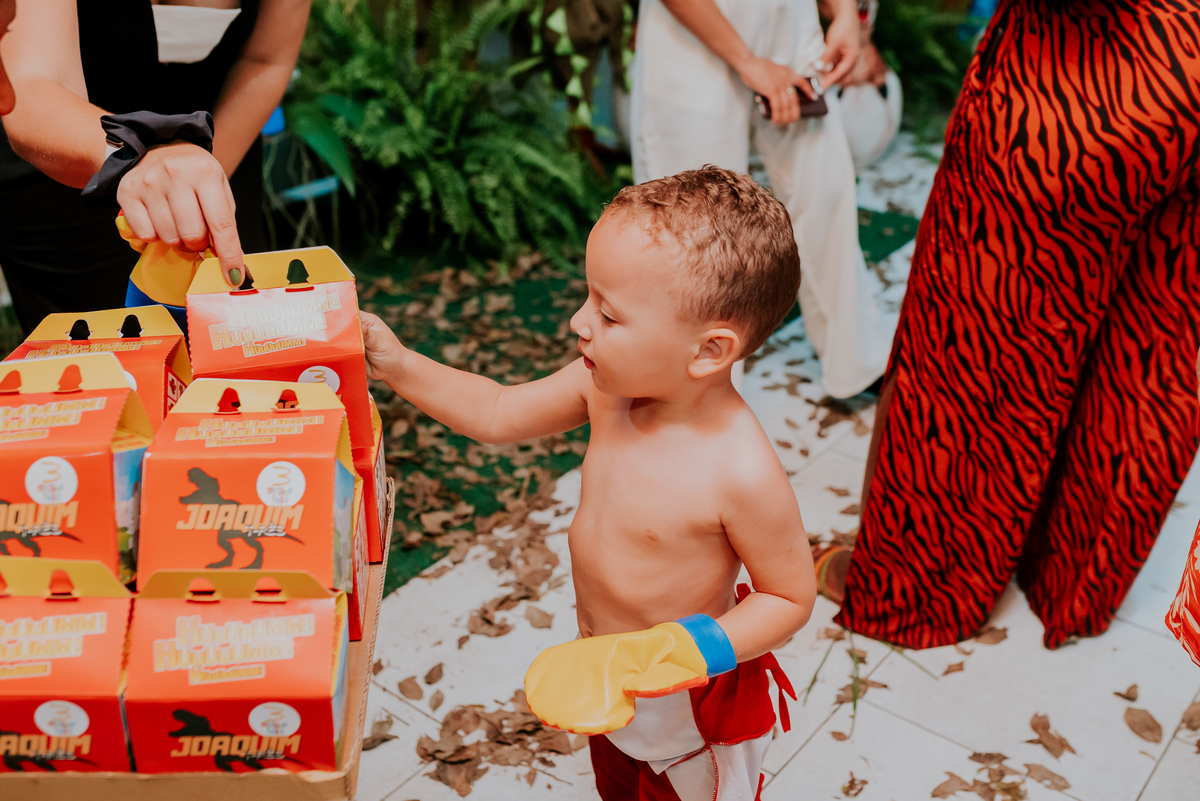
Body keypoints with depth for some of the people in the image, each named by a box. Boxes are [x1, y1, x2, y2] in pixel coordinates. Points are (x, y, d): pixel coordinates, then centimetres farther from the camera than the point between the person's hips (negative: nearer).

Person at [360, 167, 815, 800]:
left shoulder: (743, 473, -36)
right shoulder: (608, 384, -18)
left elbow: (791, 598, -23)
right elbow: (497, 414, -3)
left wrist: (666, 659, -31)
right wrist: (397, 367, -13)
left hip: (691, 707, -6)